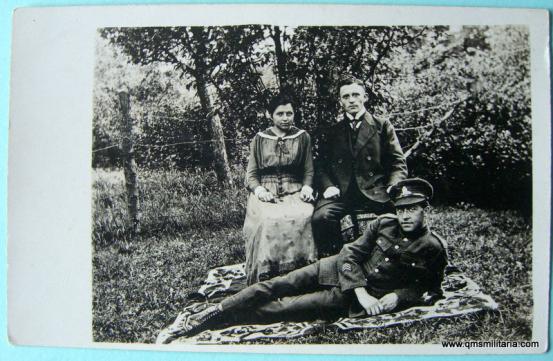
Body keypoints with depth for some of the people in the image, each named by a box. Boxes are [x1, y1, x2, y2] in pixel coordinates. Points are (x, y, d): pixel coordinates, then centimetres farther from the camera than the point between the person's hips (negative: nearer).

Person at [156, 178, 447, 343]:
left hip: (364, 299, -3)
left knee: (287, 308, -16)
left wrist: (397, 297, -13)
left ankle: (208, 321, -10)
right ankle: (194, 321, -7)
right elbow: (352, 254, 0)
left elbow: (430, 287, 5)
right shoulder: (383, 224, 2)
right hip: (339, 270, 4)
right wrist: (361, 292, -15)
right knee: (274, 287, -11)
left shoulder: (434, 248, -5)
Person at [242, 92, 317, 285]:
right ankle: (266, 278, -24)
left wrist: (307, 187, -7)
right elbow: (251, 175, 11)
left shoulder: (303, 137, 15)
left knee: (303, 217, -34)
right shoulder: (259, 139, 14)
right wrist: (258, 190, -9)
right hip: (265, 192, 0)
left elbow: (309, 171, 14)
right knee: (269, 220, -35)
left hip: (295, 191, 0)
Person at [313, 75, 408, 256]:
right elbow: (322, 166, 15)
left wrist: (393, 188, -10)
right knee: (321, 217, -29)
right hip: (341, 192, 1)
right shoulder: (332, 131, 18)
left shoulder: (382, 125, 13)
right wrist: (328, 186, -5)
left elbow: (398, 163, 8)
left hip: (374, 192, -1)